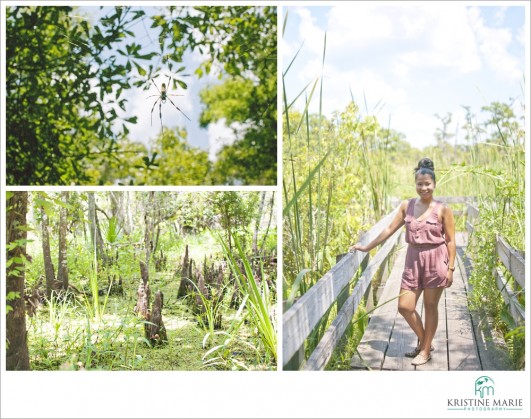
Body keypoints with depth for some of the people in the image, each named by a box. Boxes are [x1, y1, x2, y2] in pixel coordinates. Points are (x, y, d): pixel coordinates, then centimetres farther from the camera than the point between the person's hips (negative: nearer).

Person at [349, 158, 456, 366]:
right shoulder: (407, 206, 5)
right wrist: (367, 247, 10)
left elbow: (450, 240, -3)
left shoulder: (442, 209, -5)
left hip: (435, 260, -4)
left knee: (430, 306, 5)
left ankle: (425, 350, 20)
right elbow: (390, 229, 10)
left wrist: (450, 268, -8)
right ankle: (424, 341, 25)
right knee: (404, 306, 2)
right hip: (413, 260, 4)